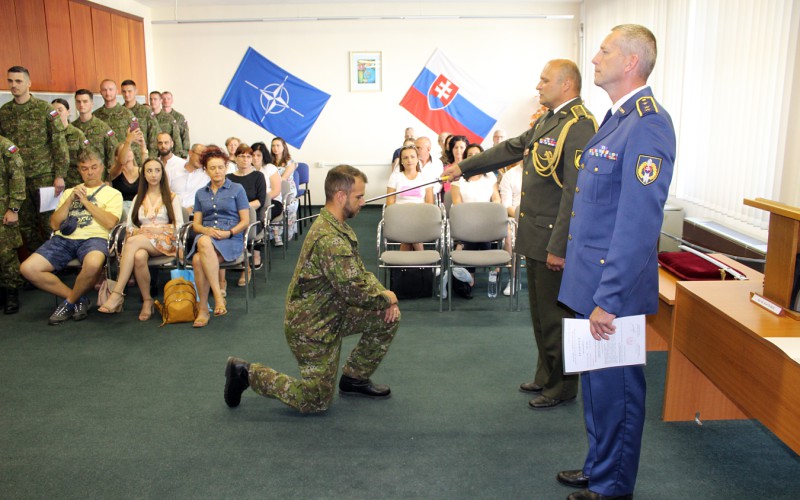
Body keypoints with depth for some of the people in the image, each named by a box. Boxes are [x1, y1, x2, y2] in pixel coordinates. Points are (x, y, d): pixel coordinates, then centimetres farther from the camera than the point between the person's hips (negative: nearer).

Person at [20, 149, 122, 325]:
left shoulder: (113, 193, 12)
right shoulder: (69, 192, 25)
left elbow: (110, 223, -7)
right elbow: (54, 224, 14)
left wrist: (86, 201, -2)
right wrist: (71, 199, 4)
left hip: (93, 238, -4)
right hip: (63, 239, 5)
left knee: (93, 264, -40)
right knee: (28, 268, -19)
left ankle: (69, 302, -9)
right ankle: (79, 299, -3)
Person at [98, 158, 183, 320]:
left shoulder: (172, 197, 17)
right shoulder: (138, 198, 26)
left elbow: (179, 225, 5)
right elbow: (129, 225, 15)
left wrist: (159, 229, -11)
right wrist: (137, 231, -8)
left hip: (164, 242, -3)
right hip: (141, 240, 3)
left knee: (133, 242, -36)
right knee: (139, 256, -37)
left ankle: (117, 293, -40)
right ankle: (147, 300, -29)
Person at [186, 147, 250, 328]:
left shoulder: (237, 189, 11)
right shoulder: (200, 193, 22)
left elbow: (245, 221, 5)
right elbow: (196, 223, 17)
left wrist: (229, 233, -13)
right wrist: (206, 230, -7)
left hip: (231, 239, -3)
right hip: (206, 237, 3)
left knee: (199, 259, -35)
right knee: (203, 242, -36)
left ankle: (204, 309, -27)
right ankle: (218, 296, -31)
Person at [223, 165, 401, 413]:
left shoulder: (338, 227, 4)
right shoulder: (330, 238, -29)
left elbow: (360, 272, 12)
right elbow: (354, 290, -30)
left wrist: (384, 295, -5)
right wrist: (387, 298, -11)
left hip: (331, 311, 9)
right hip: (312, 325, -9)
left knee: (388, 318, 6)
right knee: (315, 402, 1)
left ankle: (355, 378, 20)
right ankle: (247, 373, 11)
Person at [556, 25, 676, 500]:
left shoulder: (648, 125, -19)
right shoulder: (617, 119, 12)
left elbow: (639, 224, -24)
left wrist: (609, 298, -23)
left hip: (614, 288, -9)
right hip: (594, 282, 10)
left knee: (616, 388, 7)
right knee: (597, 382, 21)